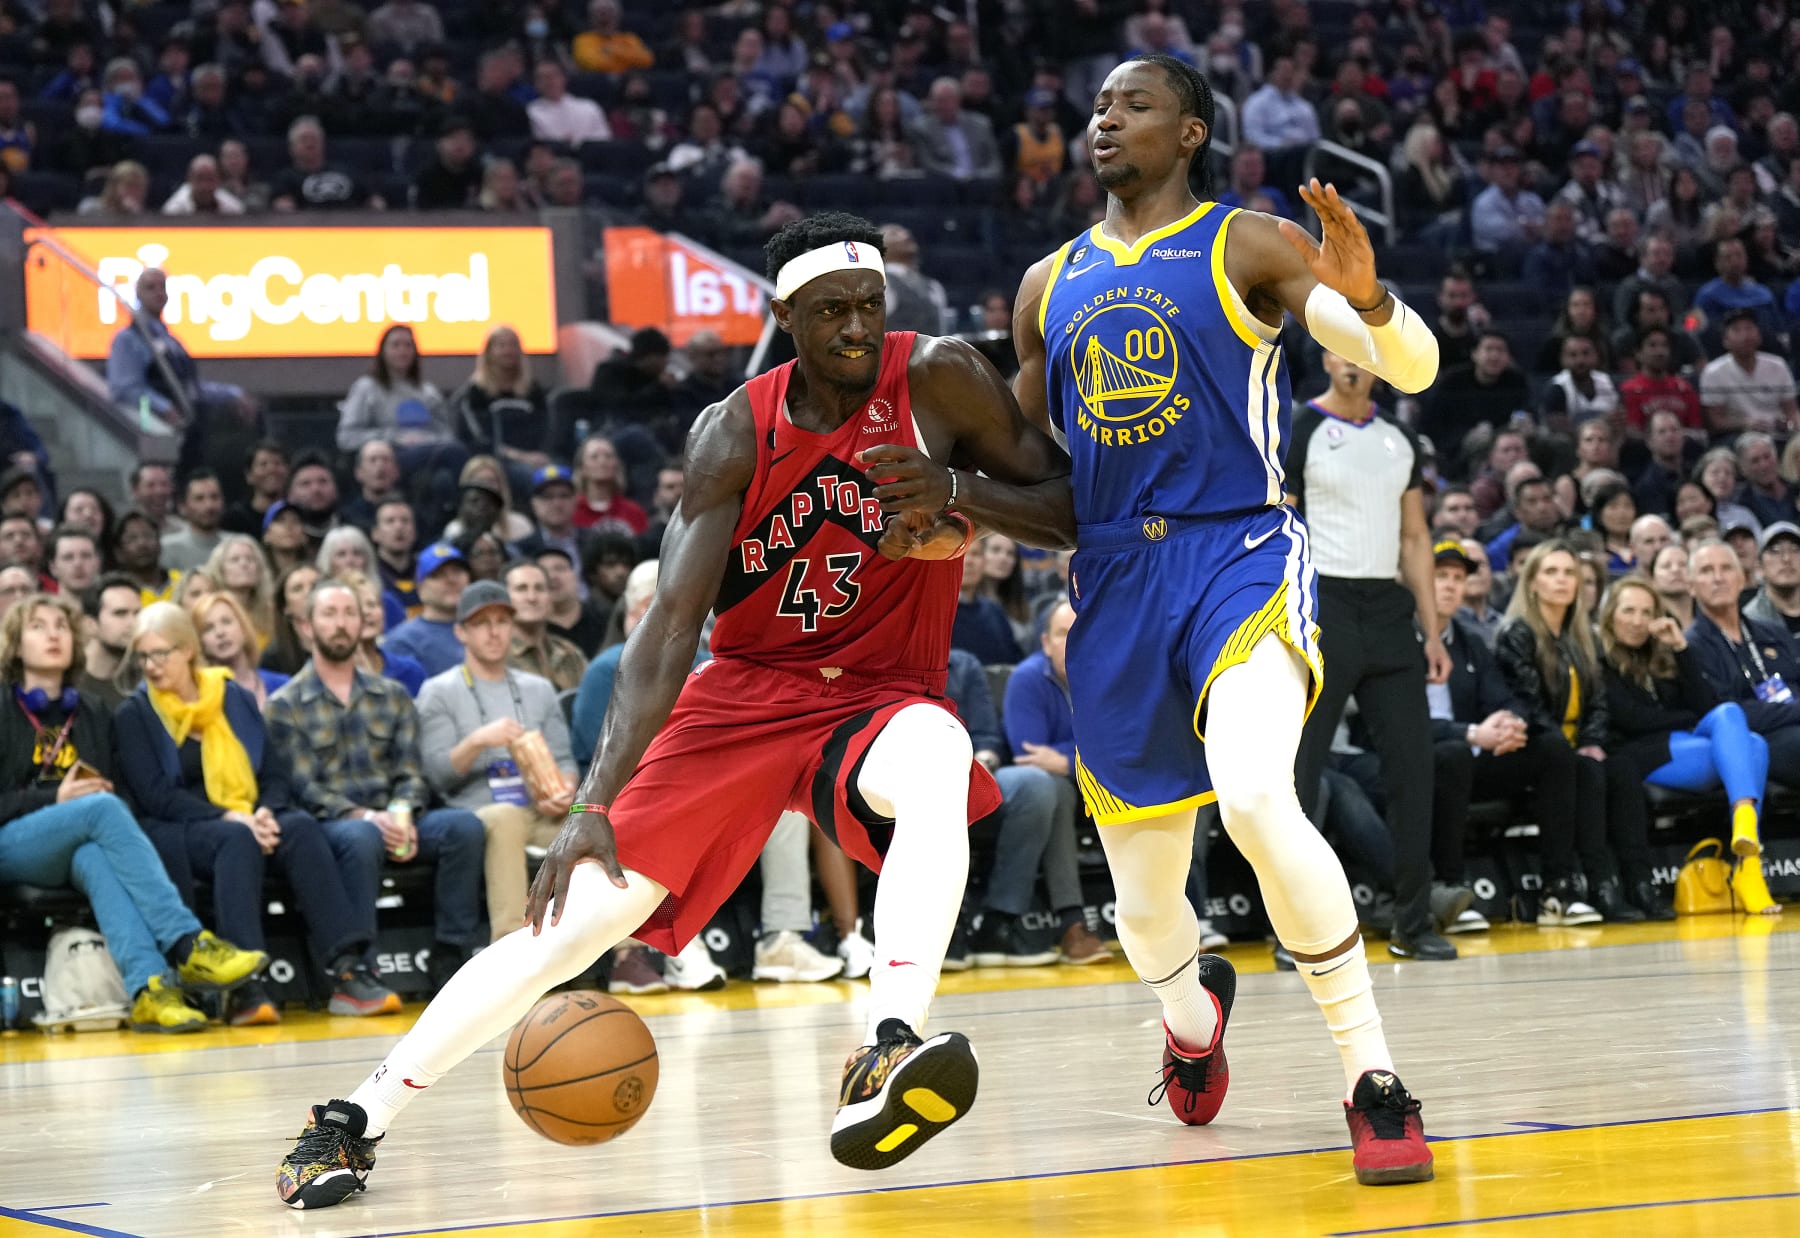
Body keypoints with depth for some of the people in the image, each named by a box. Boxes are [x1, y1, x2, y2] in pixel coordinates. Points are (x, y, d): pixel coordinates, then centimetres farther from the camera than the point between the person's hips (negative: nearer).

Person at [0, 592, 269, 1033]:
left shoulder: (93, 715, 25)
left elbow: (115, 788, 22)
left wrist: (101, 792, -1)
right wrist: (55, 799, -11)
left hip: (77, 848, 3)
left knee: (95, 857, -38)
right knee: (103, 809, -34)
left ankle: (148, 988, -61)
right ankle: (186, 943, -46)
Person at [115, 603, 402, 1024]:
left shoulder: (237, 700, 16)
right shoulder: (135, 715, 5)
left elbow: (276, 776, 11)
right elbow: (155, 796, -6)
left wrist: (265, 812, -12)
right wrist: (227, 818, -19)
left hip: (247, 824, 3)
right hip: (175, 834, -3)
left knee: (302, 827, -30)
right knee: (237, 840, -37)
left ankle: (348, 973, -40)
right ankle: (242, 987, -50)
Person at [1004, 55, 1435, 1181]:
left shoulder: (1247, 248, 0)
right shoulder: (1050, 286, 15)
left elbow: (1413, 370, -6)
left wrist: (1366, 298, -28)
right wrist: (949, 496, 3)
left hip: (1240, 555, -5)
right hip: (1112, 581, 5)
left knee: (1255, 799, -33)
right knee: (1144, 904, 8)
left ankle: (1375, 1081, -23)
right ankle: (1194, 1009, 46)